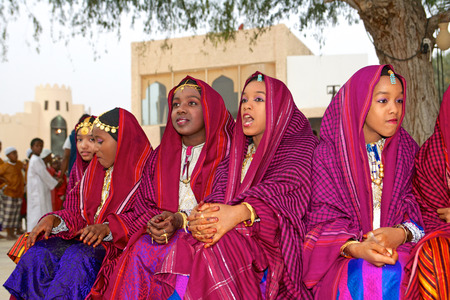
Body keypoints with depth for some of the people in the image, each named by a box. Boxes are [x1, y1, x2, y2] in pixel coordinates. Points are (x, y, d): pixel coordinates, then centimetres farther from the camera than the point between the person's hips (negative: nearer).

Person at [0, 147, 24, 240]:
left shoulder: (19, 163, 8)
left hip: (19, 193, 6)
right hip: (9, 193, -6)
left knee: (16, 214, 8)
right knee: (8, 214, -1)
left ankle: (12, 233, 15)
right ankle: (8, 234, 7)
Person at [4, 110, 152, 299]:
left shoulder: (145, 170, -5)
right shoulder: (94, 170, 17)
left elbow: (145, 217, -15)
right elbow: (77, 214, 14)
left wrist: (107, 228, -28)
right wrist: (52, 220, -7)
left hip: (119, 244, -7)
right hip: (88, 236, 7)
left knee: (77, 257, -32)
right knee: (38, 254, -15)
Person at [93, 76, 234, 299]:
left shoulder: (227, 153, -1)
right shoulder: (160, 155, 15)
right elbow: (146, 202, 13)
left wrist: (182, 220, -18)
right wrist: (153, 223, -10)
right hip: (162, 232, 4)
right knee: (139, 249, -26)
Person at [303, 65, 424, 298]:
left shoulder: (408, 151, 12)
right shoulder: (327, 155, 1)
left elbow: (418, 212, 9)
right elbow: (323, 218, -3)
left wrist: (401, 233, -14)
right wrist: (355, 248, -22)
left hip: (400, 249, 3)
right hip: (344, 258, -2)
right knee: (368, 278, -35)